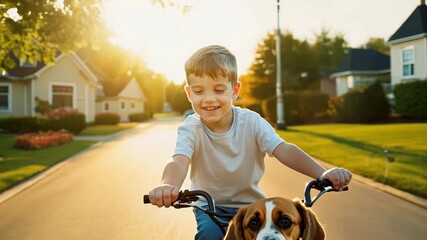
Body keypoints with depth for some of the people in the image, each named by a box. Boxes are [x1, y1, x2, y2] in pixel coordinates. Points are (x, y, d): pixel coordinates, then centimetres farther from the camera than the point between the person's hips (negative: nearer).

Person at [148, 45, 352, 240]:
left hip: (249, 202, 2)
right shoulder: (191, 128, -18)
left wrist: (323, 173, -43)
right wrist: (168, 186, -60)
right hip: (210, 206, -1)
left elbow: (284, 150, -26)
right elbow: (179, 161, -36)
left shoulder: (251, 122, -15)